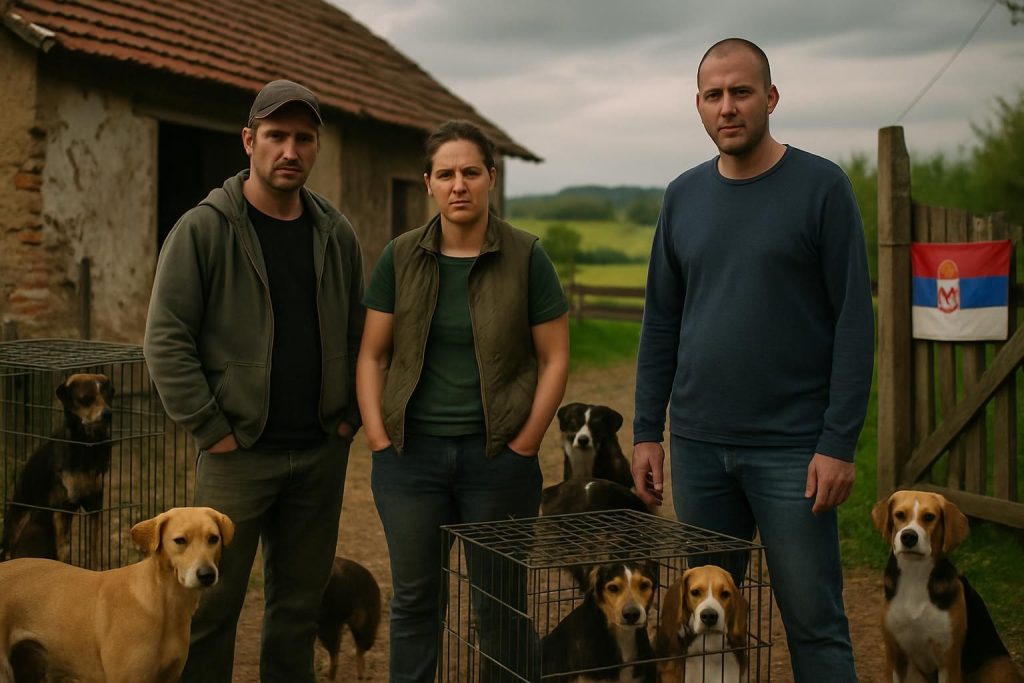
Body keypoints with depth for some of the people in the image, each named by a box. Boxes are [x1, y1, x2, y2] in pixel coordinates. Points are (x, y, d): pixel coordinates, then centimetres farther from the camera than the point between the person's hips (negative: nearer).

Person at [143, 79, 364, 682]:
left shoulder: (337, 234, 7)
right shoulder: (204, 230, -7)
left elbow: (360, 333, 15)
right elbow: (167, 339, -9)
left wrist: (351, 415, 6)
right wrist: (211, 429, -11)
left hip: (322, 453, 4)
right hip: (238, 453, -4)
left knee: (301, 603, 14)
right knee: (213, 605, 2)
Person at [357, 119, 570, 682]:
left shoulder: (525, 257, -4)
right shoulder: (401, 257, 2)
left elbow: (554, 359, -2)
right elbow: (372, 354, 5)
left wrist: (523, 446, -7)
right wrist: (378, 440, -3)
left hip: (497, 455, -2)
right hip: (410, 452, 2)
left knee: (500, 604, 9)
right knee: (413, 599, 12)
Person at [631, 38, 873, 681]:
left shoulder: (821, 186, -4)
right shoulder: (684, 196, 9)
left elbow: (854, 320, -7)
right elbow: (661, 321, 12)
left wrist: (839, 442, -12)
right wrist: (647, 431, 8)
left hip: (792, 449, -4)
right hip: (699, 445, 4)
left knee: (815, 622, 2)